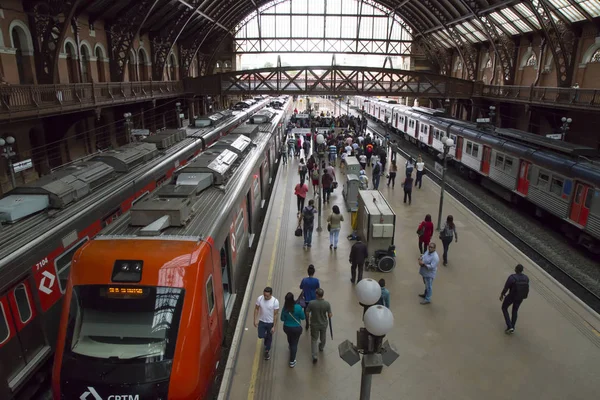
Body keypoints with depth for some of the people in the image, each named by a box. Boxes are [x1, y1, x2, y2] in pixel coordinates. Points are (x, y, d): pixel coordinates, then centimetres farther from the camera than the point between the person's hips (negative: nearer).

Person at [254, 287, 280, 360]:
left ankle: (267, 351, 38)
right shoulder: (259, 298, -18)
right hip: (261, 321, 2)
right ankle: (266, 336, 42)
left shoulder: (275, 301, -25)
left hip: (270, 323, -2)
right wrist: (255, 320, -5)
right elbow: (256, 309, -3)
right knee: (261, 336, 6)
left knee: (269, 337, 14)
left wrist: (274, 326, -14)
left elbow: (275, 315, -17)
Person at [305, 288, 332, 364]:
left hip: (314, 324, -2)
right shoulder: (327, 303, -22)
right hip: (324, 324, 2)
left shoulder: (311, 303, -25)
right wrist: (331, 315, 9)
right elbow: (330, 315, -14)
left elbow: (307, 313, -13)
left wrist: (308, 319, 8)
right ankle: (321, 347, 54)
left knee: (314, 339, 14)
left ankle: (314, 356, 4)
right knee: (323, 336, 29)